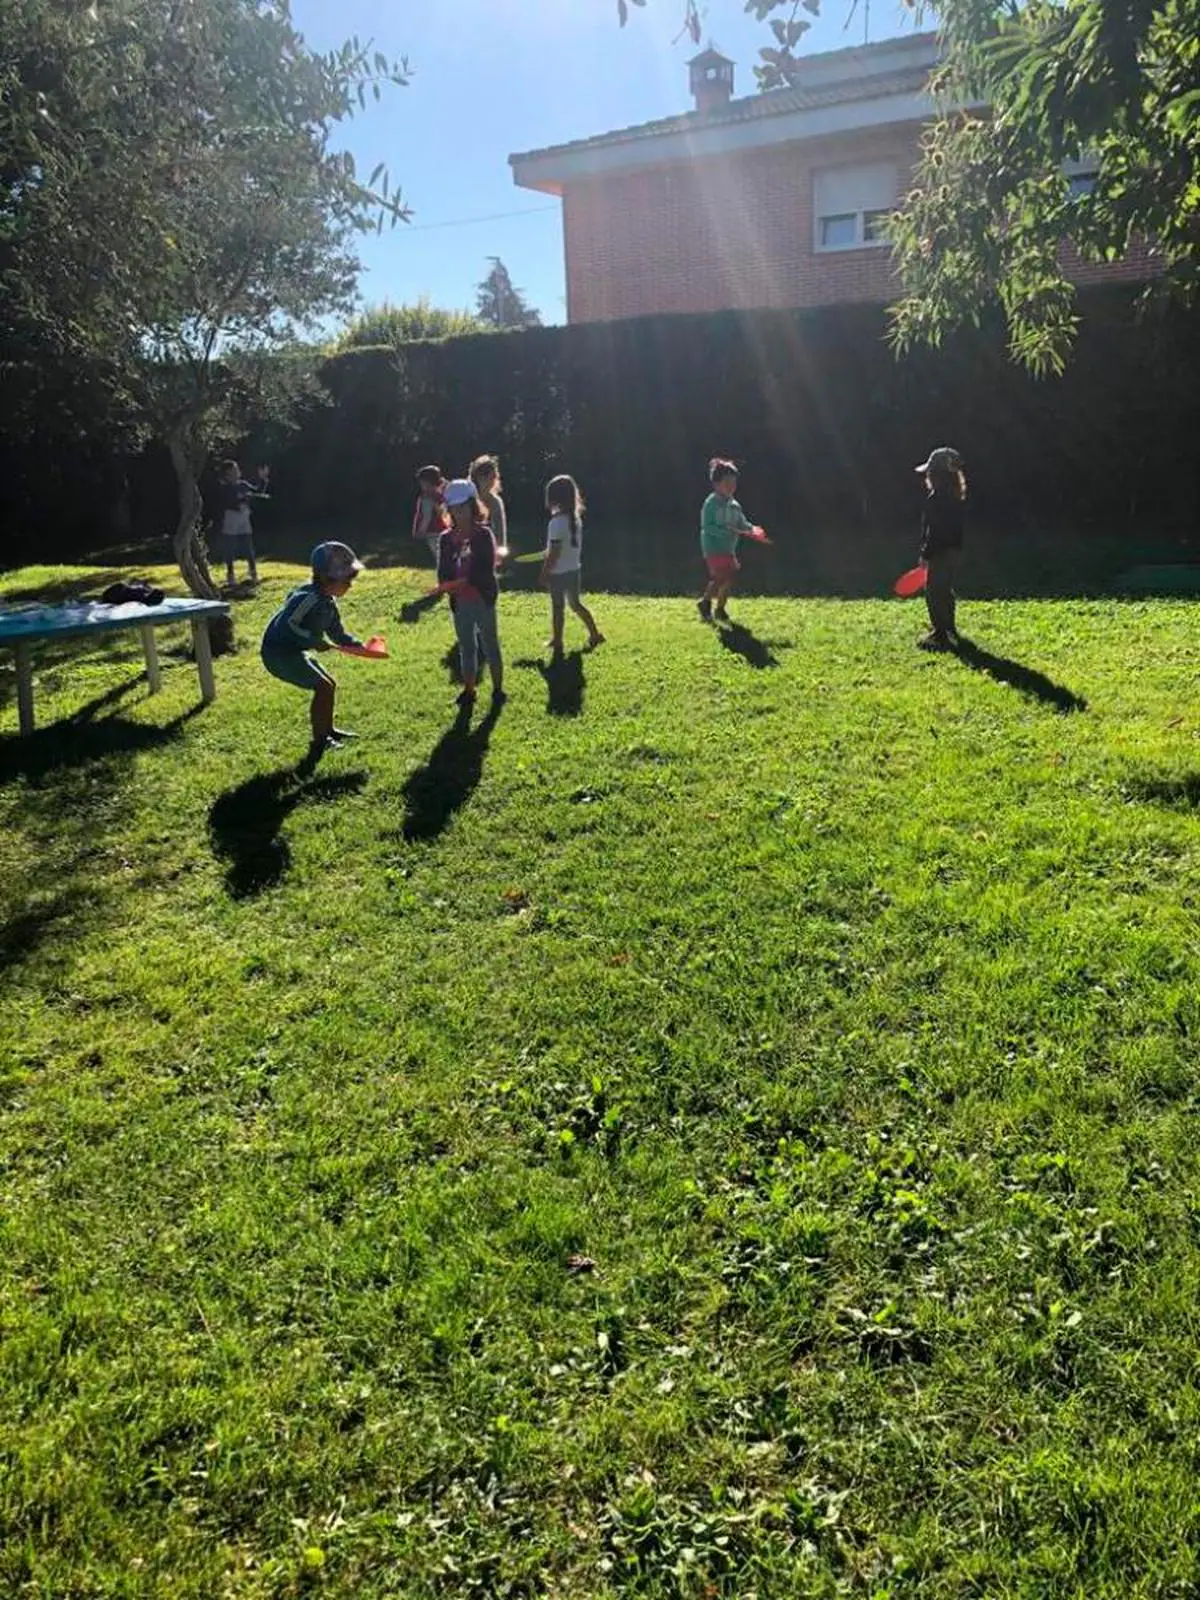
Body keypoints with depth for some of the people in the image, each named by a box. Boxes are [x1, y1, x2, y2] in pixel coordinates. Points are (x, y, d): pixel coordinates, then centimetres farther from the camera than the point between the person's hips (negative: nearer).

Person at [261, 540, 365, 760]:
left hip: (293, 651, 10)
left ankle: (327, 730, 35)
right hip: (278, 653, -10)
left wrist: (359, 645, 0)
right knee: (323, 687, -12)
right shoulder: (310, 598, -24)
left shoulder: (329, 603, 6)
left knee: (329, 685, 18)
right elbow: (287, 625, -31)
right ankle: (319, 742, -3)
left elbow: (338, 634, 15)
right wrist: (314, 641, -28)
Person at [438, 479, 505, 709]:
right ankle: (469, 690, 21)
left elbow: (487, 569, -14)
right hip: (460, 601, 4)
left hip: (483, 599, -4)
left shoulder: (483, 535, -7)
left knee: (490, 645, 5)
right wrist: (450, 584, -18)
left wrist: (467, 580, -25)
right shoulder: (447, 538, 5)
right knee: (466, 647, 12)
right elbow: (443, 572, 3)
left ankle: (498, 689, 14)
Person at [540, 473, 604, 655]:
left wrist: (544, 573, -11)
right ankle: (595, 634, 25)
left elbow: (554, 553, -20)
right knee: (575, 604, 21)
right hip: (574, 569, 7)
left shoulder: (557, 522, -21)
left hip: (559, 572, -7)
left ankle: (557, 644, 16)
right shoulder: (575, 517, 2)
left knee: (558, 608, 6)